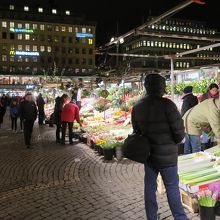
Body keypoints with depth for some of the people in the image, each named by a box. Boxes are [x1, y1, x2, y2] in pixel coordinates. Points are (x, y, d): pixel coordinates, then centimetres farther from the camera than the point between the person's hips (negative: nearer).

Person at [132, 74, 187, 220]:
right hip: (167, 155, -5)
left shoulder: (137, 108, 0)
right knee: (172, 188, 9)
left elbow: (137, 131, 5)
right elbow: (179, 131, -15)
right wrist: (174, 142, 4)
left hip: (148, 154, 5)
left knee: (150, 187, 15)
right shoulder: (166, 104, -18)